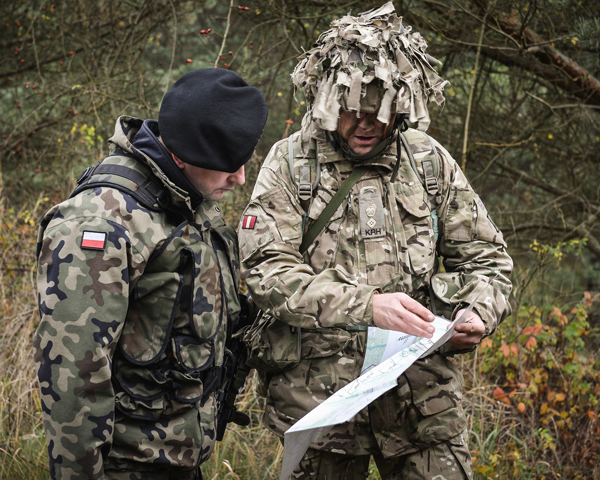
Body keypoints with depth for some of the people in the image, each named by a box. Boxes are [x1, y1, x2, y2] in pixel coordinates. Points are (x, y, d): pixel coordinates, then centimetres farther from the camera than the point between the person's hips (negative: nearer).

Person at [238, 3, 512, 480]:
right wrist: (366, 304, -23)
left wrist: (479, 314, -9)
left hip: (422, 391, 2)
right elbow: (268, 272, -11)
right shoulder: (289, 164, 1)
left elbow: (485, 258, 14)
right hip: (318, 394, -2)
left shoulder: (429, 162, 8)